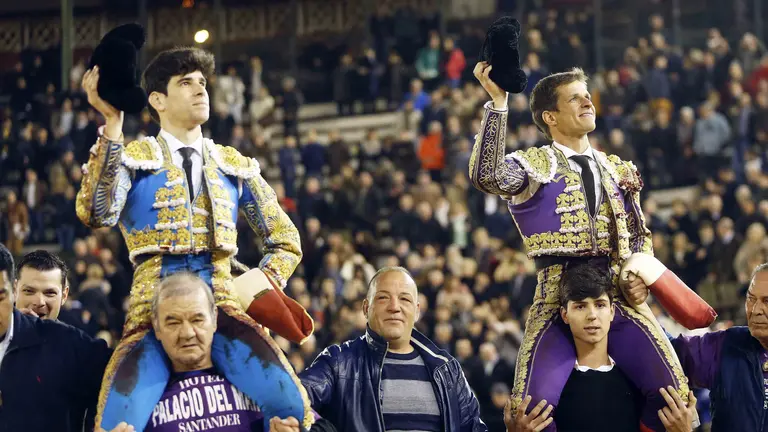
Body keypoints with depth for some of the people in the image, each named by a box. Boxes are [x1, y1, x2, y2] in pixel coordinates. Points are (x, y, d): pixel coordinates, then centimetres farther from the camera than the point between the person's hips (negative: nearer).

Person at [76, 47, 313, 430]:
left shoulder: (235, 166, 17)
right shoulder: (133, 158, 7)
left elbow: (286, 241, 24)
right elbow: (96, 214, -14)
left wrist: (260, 286, 5)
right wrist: (112, 124, -19)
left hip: (223, 308, 2)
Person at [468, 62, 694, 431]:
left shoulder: (617, 169, 19)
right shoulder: (534, 165, 3)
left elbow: (639, 234, 25)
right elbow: (487, 177, -19)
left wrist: (640, 273, 3)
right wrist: (498, 102, -21)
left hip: (618, 298, 4)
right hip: (558, 301, -4)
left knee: (674, 392, -11)